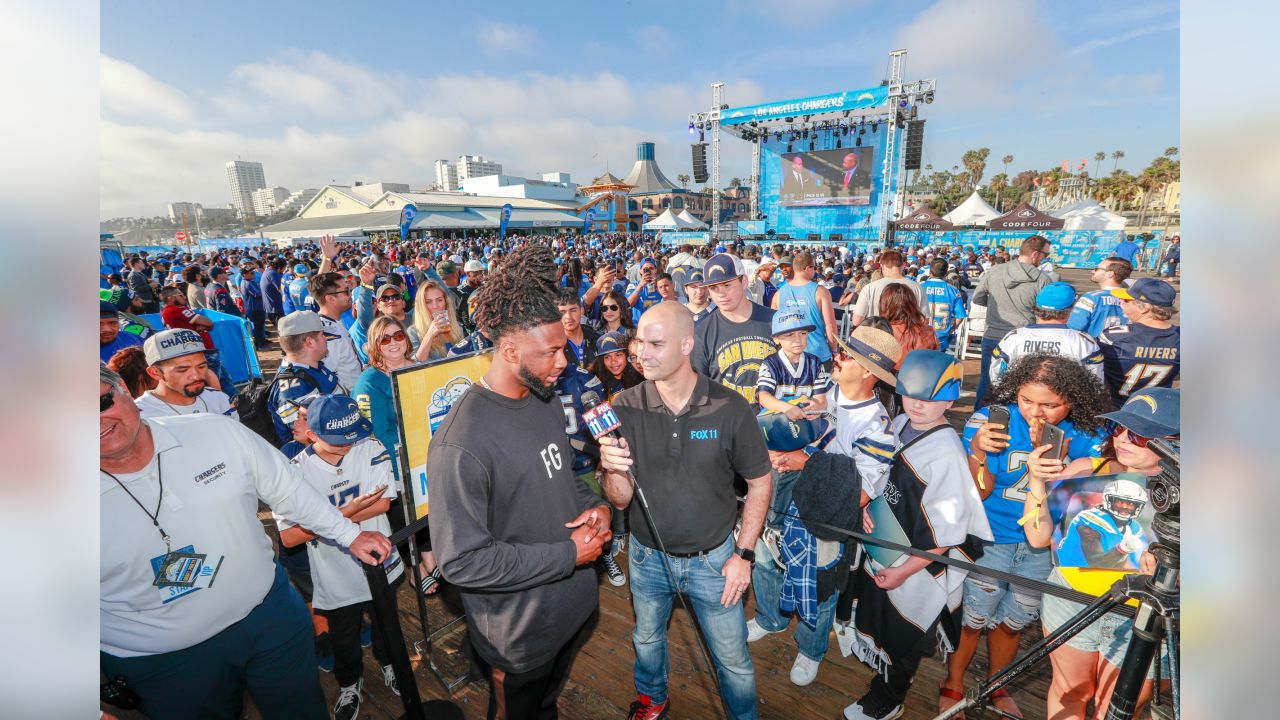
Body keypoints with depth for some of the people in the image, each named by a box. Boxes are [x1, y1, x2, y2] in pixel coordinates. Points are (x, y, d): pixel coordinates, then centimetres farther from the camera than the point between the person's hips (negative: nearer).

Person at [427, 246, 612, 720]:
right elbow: (462, 560, -27)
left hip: (576, 605, 7)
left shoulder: (547, 404, -2)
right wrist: (568, 554, -23)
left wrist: (596, 506, -9)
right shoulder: (461, 443, -29)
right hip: (520, 635, -6)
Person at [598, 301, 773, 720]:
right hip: (648, 556, 2)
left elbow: (759, 481, -6)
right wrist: (612, 470, -35)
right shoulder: (627, 408, -17)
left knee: (732, 658, 17)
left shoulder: (730, 408, -20)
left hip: (713, 558, -2)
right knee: (647, 639, 28)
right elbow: (620, 500, -13)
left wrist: (744, 554, -8)